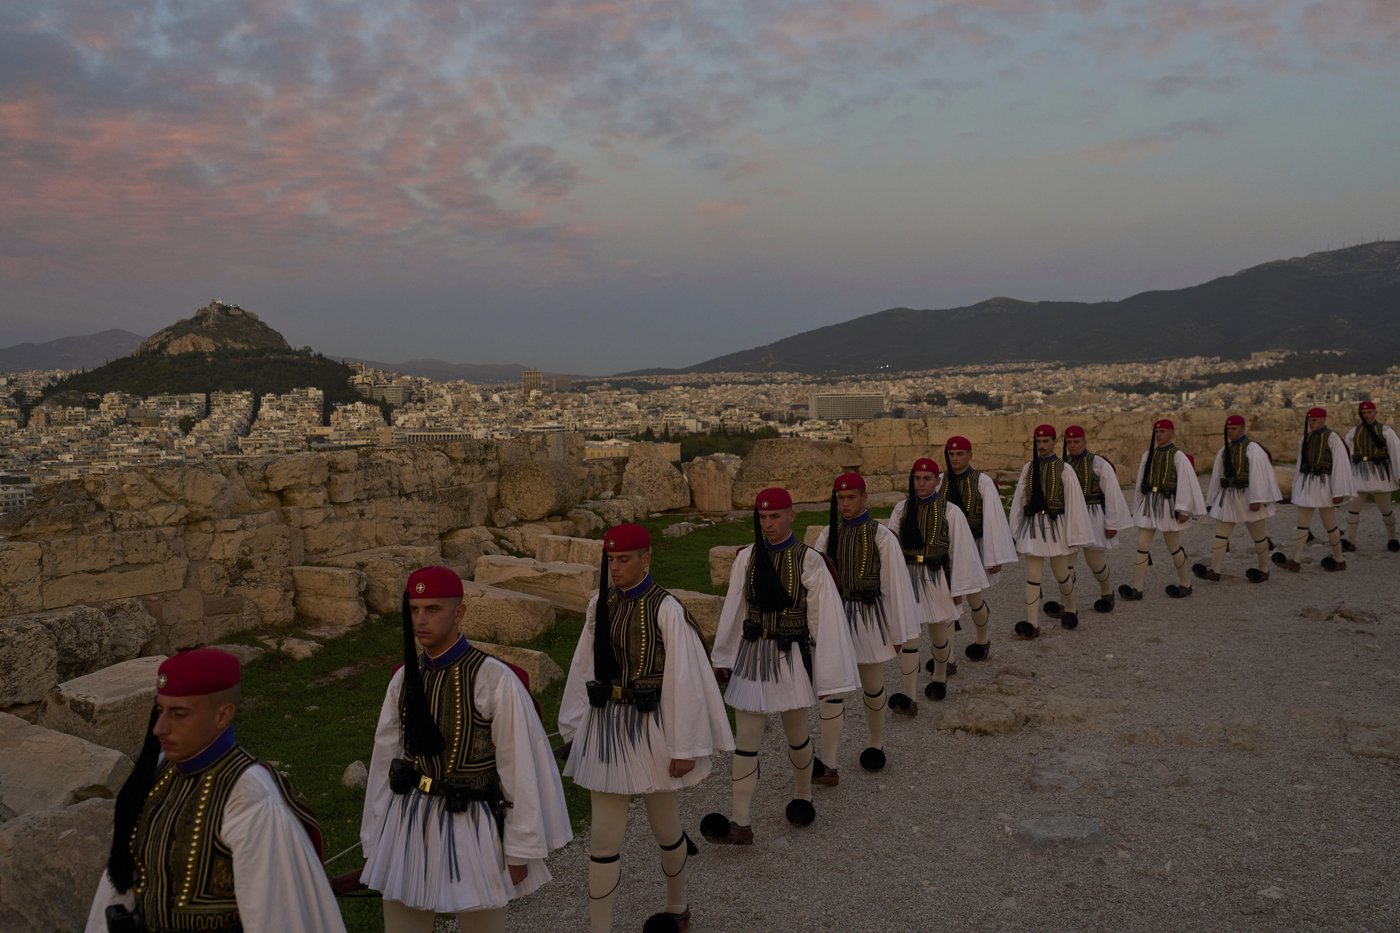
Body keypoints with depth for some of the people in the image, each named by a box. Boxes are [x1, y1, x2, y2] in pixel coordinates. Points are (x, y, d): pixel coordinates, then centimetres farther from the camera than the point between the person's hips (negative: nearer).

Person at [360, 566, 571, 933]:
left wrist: (521, 848, -8)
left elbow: (520, 767, -13)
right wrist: (374, 840, 10)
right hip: (407, 823, 5)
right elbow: (385, 758, 6)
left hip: (470, 826, -4)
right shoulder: (404, 678, -1)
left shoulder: (494, 679, -18)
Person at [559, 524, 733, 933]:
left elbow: (684, 681, -15)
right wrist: (574, 728, 12)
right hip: (605, 726, 4)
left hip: (649, 729, -4)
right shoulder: (600, 604, 0)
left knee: (665, 830, 16)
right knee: (603, 837, 6)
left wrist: (685, 748, -13)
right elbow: (583, 668, 8)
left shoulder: (666, 609, -16)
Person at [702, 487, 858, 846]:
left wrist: (828, 675, -8)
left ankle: (802, 796, 41)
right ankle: (740, 823, 6)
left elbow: (825, 619, -10)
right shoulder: (747, 558, -1)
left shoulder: (809, 561, -12)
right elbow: (733, 610, 8)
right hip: (752, 655, 3)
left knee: (796, 736, 15)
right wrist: (723, 657, 13)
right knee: (745, 740, 2)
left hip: (792, 658, -3)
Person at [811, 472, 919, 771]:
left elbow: (895, 584, -7)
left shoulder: (881, 536, -10)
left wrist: (899, 631, -5)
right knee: (832, 691, 0)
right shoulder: (828, 534, -1)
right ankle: (827, 766, 1)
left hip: (869, 619, -2)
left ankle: (875, 745, 38)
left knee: (872, 688, 15)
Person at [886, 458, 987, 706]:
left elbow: (960, 551, -5)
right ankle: (907, 696, -6)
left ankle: (939, 678, 42)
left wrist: (958, 589, -3)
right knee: (908, 636, -5)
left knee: (939, 634, 17)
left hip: (936, 579, -1)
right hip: (907, 578, 1)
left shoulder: (950, 511, -8)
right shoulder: (902, 509, -2)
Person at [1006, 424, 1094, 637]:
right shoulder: (1028, 468, 3)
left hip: (1055, 525, -2)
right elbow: (1019, 499, 8)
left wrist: (1074, 535, -8)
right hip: (1032, 525, 3)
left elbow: (1074, 502, -7)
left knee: (1061, 574, 11)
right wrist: (1014, 530, 9)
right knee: (1033, 576, 1)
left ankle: (1069, 609, 38)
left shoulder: (1064, 469, -7)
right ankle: (1032, 623, 4)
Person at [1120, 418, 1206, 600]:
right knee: (1142, 546, 0)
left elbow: (1186, 483, -11)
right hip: (1148, 504, 5)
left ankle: (1185, 584, 26)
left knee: (1173, 547, 8)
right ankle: (1137, 588, 2)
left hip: (1168, 505, -5)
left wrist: (1183, 509, -13)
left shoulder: (1178, 456, -9)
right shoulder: (1148, 455, 7)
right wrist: (1138, 505, 15)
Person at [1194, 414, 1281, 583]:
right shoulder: (1224, 450, 8)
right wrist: (1211, 500, 14)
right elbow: (1217, 476, 13)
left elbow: (1258, 475, -19)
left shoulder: (1252, 448, -12)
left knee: (1258, 535, 8)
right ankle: (1214, 571, 2)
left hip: (1248, 497, -6)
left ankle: (1264, 570, 21)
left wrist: (1256, 499, -24)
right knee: (1220, 534, 2)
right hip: (1228, 497, 7)